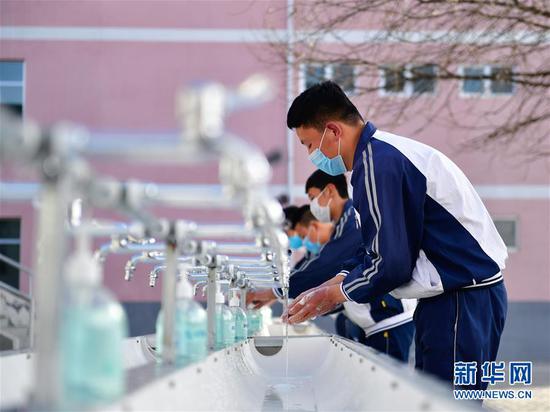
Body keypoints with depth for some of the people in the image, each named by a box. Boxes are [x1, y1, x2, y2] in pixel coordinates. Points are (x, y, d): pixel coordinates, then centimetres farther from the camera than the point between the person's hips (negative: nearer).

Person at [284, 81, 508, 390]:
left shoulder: (378, 163, -19)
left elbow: (390, 263, -20)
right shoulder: (385, 150, 12)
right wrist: (330, 285, 11)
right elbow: (377, 248, 19)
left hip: (462, 302, -11)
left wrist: (334, 294, -5)